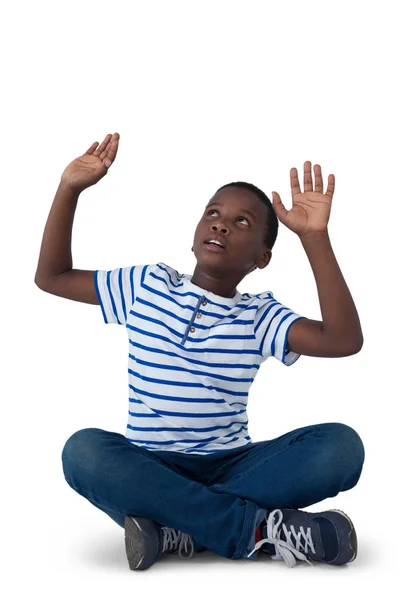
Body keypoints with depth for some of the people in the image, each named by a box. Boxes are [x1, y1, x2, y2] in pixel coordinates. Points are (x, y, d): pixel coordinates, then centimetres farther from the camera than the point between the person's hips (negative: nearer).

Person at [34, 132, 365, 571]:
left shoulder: (260, 316, 3)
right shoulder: (146, 286, 8)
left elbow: (344, 340, -14)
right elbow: (51, 277, 13)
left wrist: (315, 238, -19)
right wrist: (69, 190, 2)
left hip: (232, 466, 0)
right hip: (151, 467, 0)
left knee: (341, 445, -24)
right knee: (83, 449, -33)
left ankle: (178, 527, -29)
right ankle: (260, 528, -30)